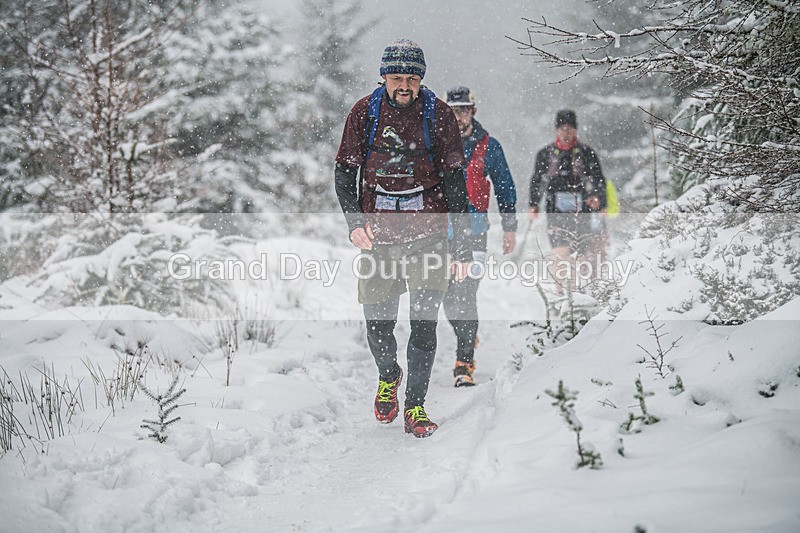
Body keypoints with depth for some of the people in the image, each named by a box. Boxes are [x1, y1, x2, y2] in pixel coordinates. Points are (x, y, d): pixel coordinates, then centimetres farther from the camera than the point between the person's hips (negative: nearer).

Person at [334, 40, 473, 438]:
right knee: (378, 326, 7)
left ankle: (415, 405, 5)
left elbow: (455, 183, 1)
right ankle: (388, 377, 37)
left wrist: (463, 245, -2)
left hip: (428, 234, -1)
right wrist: (353, 221, -9)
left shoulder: (438, 114, -2)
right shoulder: (364, 112, 0)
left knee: (424, 323, -8)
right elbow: (345, 172, 7)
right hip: (376, 236, 1)